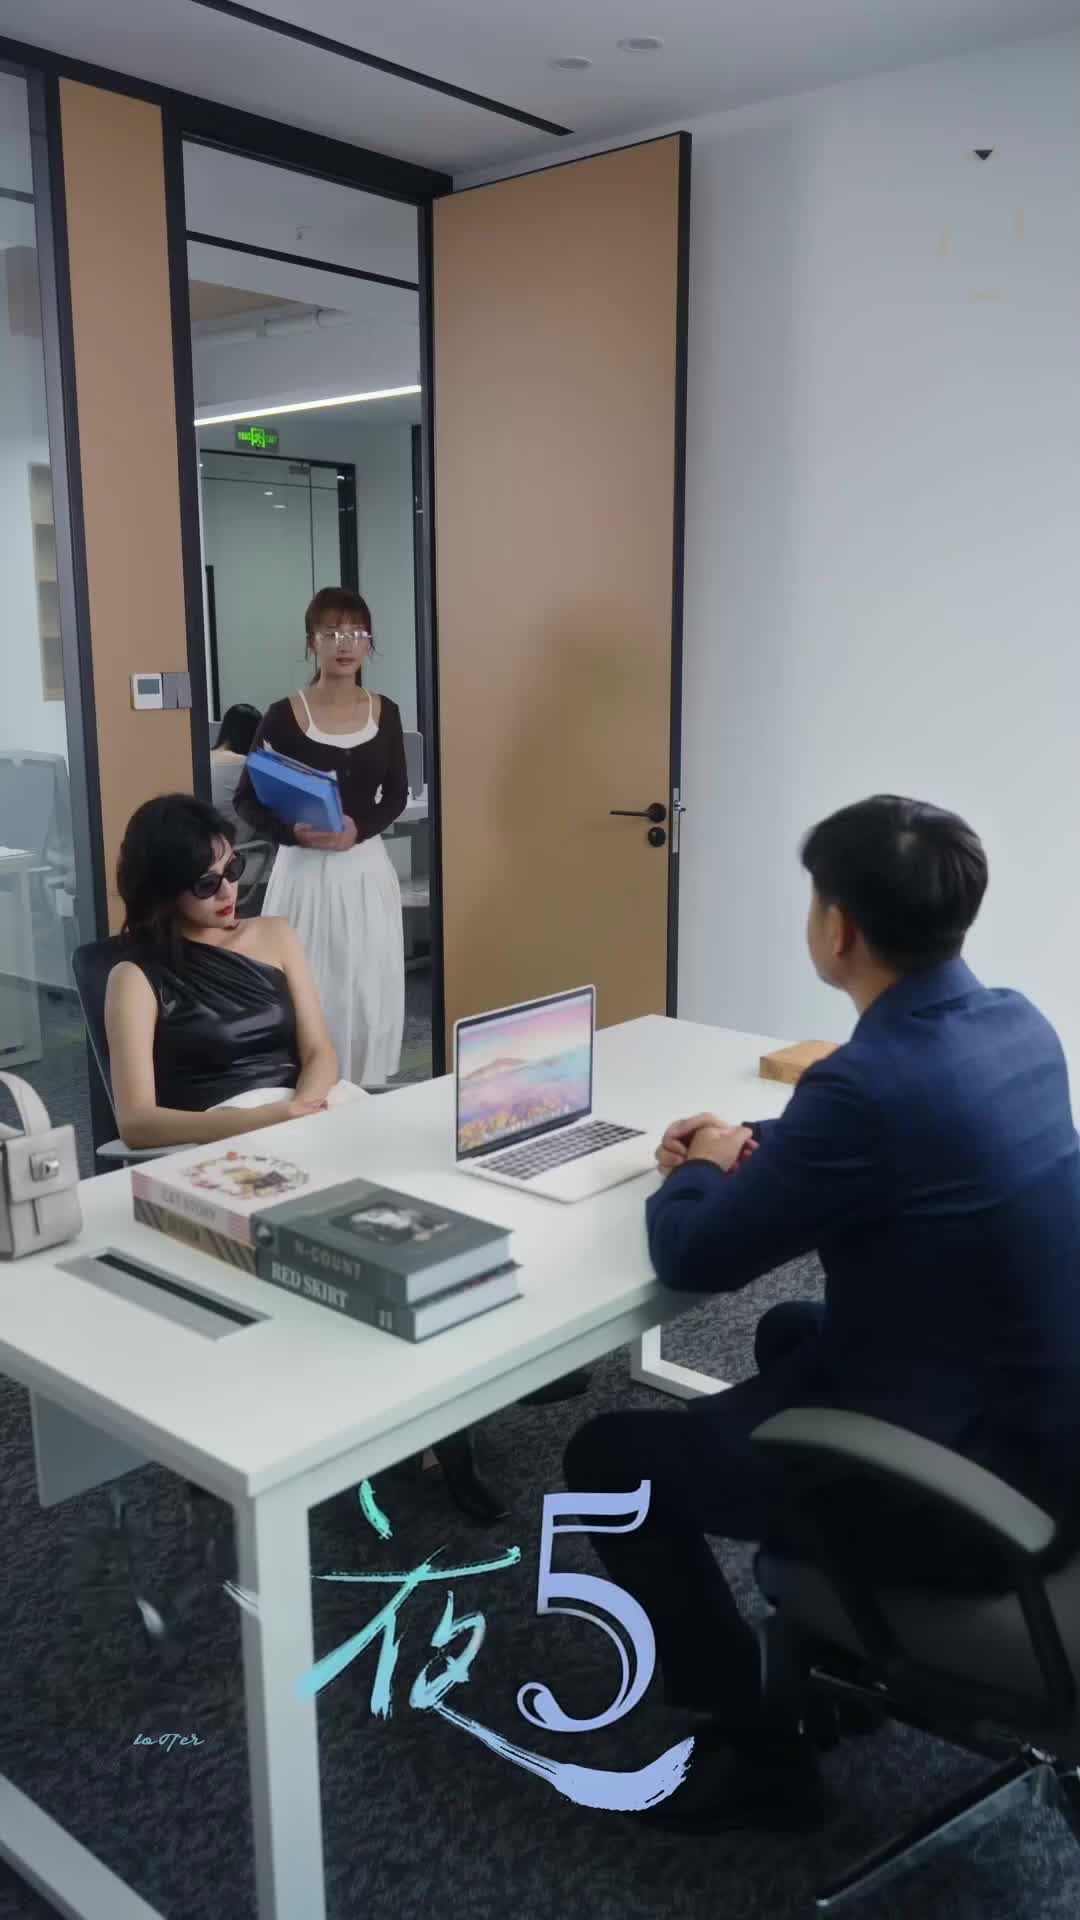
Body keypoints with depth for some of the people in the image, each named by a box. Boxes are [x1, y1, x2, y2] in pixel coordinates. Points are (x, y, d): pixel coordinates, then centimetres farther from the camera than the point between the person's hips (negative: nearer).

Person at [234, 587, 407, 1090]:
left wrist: (359, 828, -10)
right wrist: (294, 833, -20)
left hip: (366, 867, 3)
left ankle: (364, 1094, 18)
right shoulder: (284, 716, -7)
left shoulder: (384, 713, 3)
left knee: (369, 991, 5)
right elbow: (246, 800, -3)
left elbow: (396, 794, 10)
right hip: (305, 870, -3)